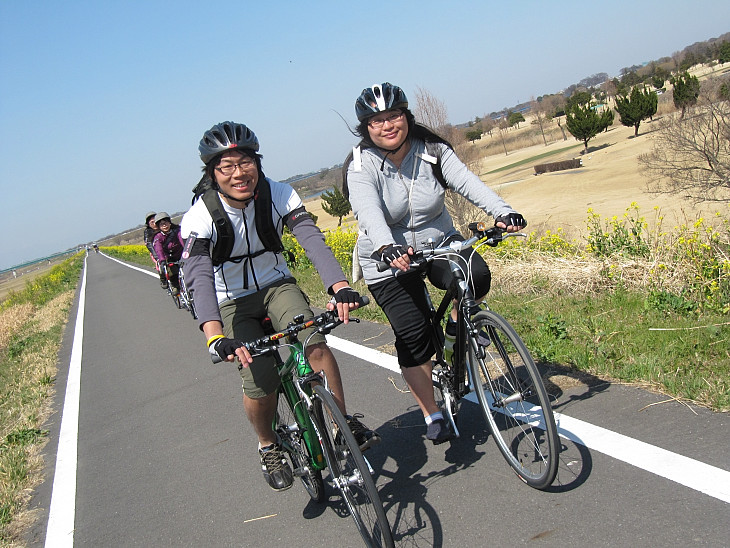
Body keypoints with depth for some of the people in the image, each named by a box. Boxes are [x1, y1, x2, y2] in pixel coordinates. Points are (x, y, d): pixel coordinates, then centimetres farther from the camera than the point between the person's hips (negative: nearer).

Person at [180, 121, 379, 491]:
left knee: (313, 340, -27)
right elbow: (198, 276, -39)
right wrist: (215, 337, -56)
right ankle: (268, 447, 12)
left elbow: (312, 239, -31)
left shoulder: (278, 195, -18)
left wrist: (340, 287, -50)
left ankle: (344, 421, -9)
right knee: (260, 380, -17)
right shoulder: (199, 219, -25)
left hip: (276, 285, 1)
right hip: (232, 302, -1)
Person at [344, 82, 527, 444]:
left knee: (477, 276, -27)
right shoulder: (361, 166, -16)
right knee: (413, 334, -12)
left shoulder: (431, 150, -7)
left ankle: (457, 323, 6)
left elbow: (467, 182, -21)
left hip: (438, 242, 2)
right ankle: (432, 416, 4)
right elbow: (369, 212, -34)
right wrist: (387, 249, -55)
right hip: (389, 259, -2)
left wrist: (502, 212, -40)